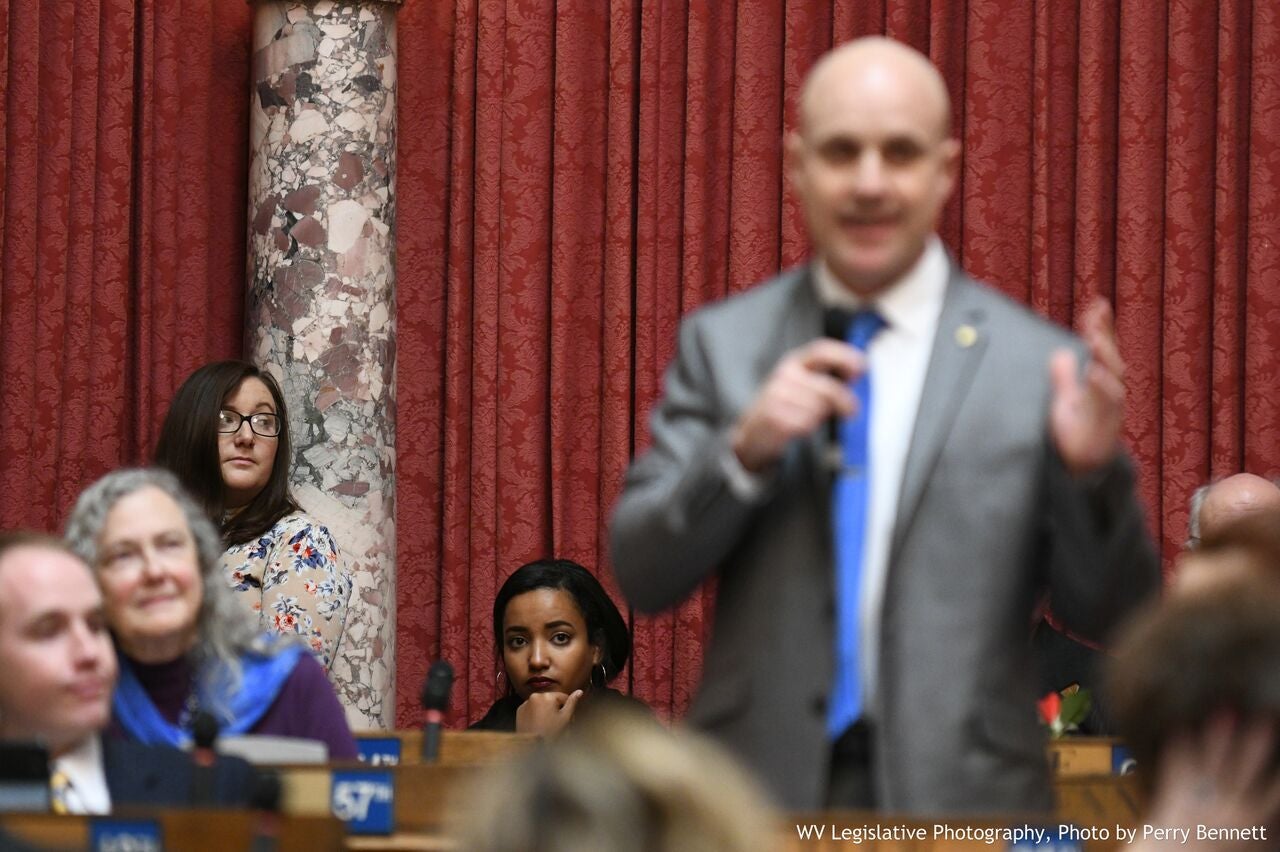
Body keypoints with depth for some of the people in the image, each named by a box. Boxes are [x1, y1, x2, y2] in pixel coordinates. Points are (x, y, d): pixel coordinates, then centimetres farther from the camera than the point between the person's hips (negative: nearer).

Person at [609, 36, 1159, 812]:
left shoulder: (1036, 362, 0)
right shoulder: (722, 343, 7)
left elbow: (1109, 617, 1)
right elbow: (642, 575, 1)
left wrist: (1092, 472, -17)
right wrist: (744, 450, -15)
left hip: (960, 787, -1)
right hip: (763, 782, 1)